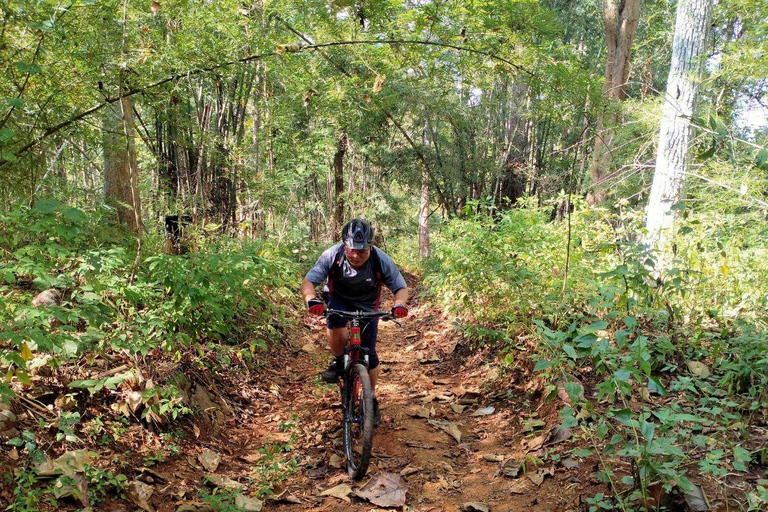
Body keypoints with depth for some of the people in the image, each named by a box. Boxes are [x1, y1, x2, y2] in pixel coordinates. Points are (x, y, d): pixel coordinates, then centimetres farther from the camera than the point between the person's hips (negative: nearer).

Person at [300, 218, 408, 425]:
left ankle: (371, 400, 20)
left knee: (369, 354, -3)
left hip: (367, 306, 0)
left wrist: (399, 305, -41)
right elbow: (308, 282, -26)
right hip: (340, 299, 0)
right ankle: (339, 362, -2)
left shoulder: (381, 261, -28)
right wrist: (312, 300, -48)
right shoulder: (332, 255, -29)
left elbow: (401, 287, -18)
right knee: (335, 327, -34)